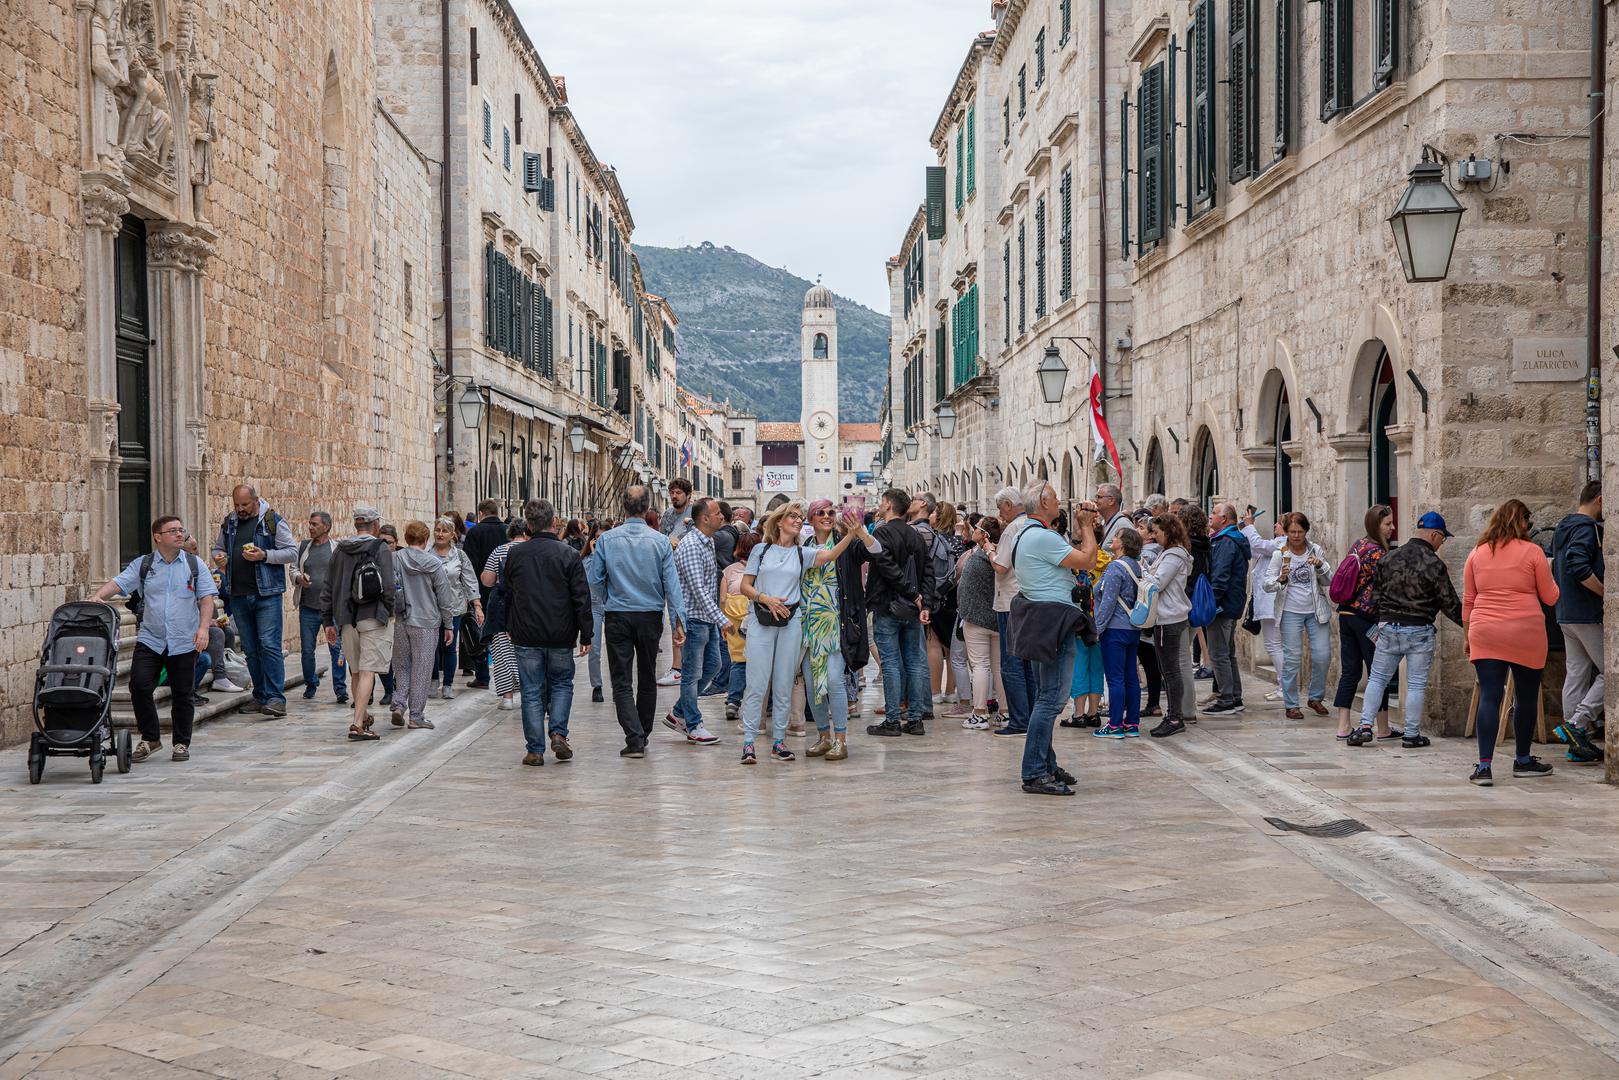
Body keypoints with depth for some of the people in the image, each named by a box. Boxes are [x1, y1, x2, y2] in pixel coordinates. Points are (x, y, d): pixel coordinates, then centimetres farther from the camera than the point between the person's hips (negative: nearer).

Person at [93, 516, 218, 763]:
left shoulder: (194, 564, 5)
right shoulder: (142, 565, 5)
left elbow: (206, 599, 1)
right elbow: (117, 583, -6)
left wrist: (203, 627, -13)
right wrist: (98, 597, -26)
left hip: (184, 642, 0)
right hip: (149, 640, 0)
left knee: (182, 694, 5)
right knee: (139, 685, -12)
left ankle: (181, 743, 19)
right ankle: (150, 738, 4)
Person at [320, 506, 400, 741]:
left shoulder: (340, 550, 10)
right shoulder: (381, 550, -7)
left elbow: (328, 588, 12)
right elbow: (389, 587, -13)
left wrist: (328, 622, 16)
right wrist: (391, 611, 2)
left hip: (347, 620, 6)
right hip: (374, 617, -5)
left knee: (356, 672, 18)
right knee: (367, 671, -7)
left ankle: (364, 717, 32)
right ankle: (357, 724, -15)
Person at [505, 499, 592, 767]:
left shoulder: (515, 554, 1)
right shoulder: (568, 554, -7)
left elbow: (508, 595, 13)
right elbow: (582, 598, -7)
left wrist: (510, 628, 25)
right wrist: (586, 634, -1)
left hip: (526, 636, 1)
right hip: (561, 635, -1)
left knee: (532, 692, 6)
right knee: (562, 684, 17)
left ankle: (535, 750, 5)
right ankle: (558, 732, 0)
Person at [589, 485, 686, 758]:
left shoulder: (607, 539, -7)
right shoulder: (659, 541, -7)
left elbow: (595, 579, -2)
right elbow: (671, 584, -6)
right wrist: (678, 621, -3)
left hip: (616, 616, -1)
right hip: (650, 615, 1)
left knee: (621, 682, 1)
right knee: (647, 679, 16)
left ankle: (634, 739, -12)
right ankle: (643, 735, 25)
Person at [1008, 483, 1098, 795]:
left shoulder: (1028, 534, 17)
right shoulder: (1043, 537, -17)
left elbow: (1073, 555, 21)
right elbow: (1088, 562, -15)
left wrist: (1084, 529, 16)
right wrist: (1087, 527, -2)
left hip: (1040, 621, 11)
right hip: (1054, 621, -11)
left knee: (1045, 696, 16)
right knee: (1052, 698, -11)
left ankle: (1045, 766, 24)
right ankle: (1034, 774, -12)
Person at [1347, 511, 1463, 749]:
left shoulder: (1389, 558, 5)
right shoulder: (1433, 564, -10)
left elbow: (1375, 595, 10)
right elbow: (1449, 603, -6)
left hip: (1388, 627, 4)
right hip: (1420, 631, -4)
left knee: (1377, 678, 12)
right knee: (1416, 684, 5)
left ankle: (1365, 726, 3)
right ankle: (1411, 735, 8)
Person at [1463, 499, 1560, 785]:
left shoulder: (1477, 553, 8)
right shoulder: (1532, 552, -2)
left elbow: (1468, 600, 10)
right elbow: (1550, 597, 3)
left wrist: (1466, 634, 18)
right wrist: (1548, 575, 21)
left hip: (1485, 633, 3)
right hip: (1525, 633, -2)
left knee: (1489, 697, -2)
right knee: (1526, 697, 13)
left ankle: (1483, 766, -11)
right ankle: (1523, 761, 25)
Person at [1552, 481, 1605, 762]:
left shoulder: (1562, 528, 17)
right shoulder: (1586, 528, -13)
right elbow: (1579, 567, -26)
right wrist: (1606, 593, -18)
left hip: (1566, 615, 10)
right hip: (1588, 615, -10)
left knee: (1577, 674, 9)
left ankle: (1578, 744, 10)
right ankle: (1576, 724, -12)